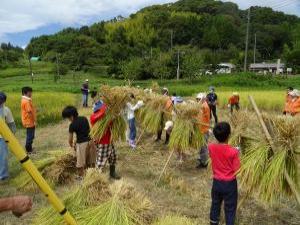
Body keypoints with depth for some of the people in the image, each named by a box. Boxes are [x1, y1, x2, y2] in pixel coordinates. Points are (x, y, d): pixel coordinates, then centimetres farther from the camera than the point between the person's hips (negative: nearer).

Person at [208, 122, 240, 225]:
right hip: (230, 183, -4)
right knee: (230, 208, 14)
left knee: (215, 204, 24)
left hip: (216, 182, 4)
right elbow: (236, 169, -16)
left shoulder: (211, 147, -12)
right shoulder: (233, 151, -23)